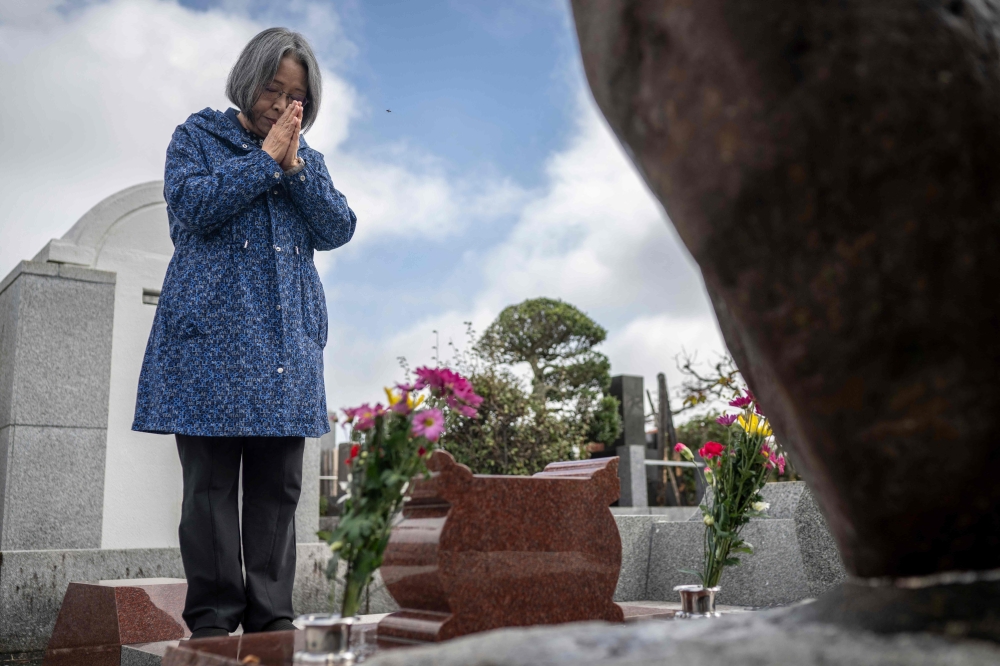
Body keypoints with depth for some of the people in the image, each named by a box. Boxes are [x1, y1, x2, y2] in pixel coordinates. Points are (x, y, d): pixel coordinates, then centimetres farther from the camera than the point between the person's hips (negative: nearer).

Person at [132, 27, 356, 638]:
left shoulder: (306, 156, 20)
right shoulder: (198, 135, 10)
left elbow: (339, 230, 6)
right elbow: (193, 204, -9)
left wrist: (295, 166, -3)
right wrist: (265, 158, -5)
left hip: (287, 338, 4)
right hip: (212, 332, -3)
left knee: (278, 485, 2)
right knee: (213, 481, -3)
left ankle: (272, 616, 9)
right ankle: (213, 619, 4)